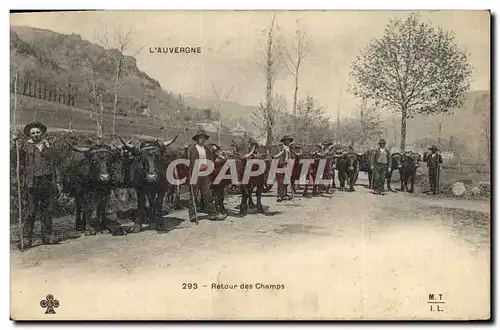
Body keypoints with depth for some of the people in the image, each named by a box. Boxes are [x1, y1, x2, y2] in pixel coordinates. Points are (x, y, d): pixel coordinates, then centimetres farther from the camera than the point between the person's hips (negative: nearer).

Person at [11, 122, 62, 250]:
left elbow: (55, 166, 17)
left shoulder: (49, 148, 16)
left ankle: (47, 236, 17)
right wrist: (15, 141, -22)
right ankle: (26, 238, 2)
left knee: (47, 211, 8)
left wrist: (58, 182, 13)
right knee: (29, 212, -2)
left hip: (48, 183, 3)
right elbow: (18, 156, -10)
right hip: (31, 184, -3)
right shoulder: (25, 147, 8)